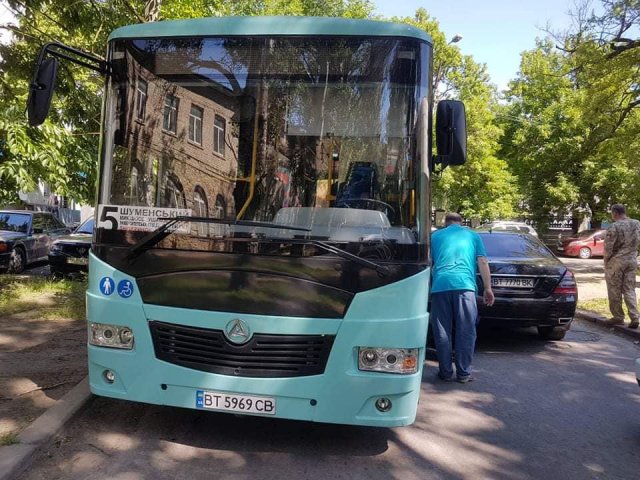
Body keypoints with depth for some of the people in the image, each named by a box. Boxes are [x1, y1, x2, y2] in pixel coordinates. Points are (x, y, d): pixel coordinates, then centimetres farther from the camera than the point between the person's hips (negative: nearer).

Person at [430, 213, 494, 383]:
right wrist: (488, 288, 10)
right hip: (464, 285, -1)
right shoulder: (473, 235, 21)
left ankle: (445, 372, 13)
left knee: (442, 332, 8)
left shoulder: (435, 236, 23)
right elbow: (482, 262, 11)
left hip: (440, 285, 1)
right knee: (465, 331, 5)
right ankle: (464, 373, 9)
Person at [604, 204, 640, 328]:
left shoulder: (614, 227, -18)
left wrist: (606, 261, 1)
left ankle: (618, 317, 14)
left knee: (615, 290, 6)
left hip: (616, 261, -5)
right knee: (630, 290, 12)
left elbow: (608, 247, -14)